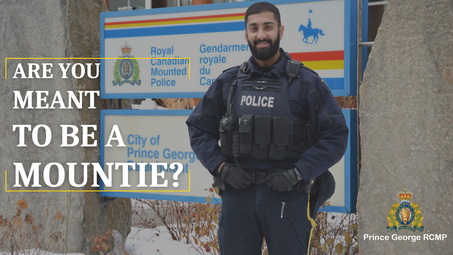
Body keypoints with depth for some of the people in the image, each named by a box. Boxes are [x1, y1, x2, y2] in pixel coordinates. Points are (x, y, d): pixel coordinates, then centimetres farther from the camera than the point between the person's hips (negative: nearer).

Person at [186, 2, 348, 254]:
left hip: (287, 196, -3)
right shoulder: (228, 82, 8)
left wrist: (297, 173, -12)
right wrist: (221, 167, -3)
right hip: (238, 194, 3)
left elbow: (336, 135, -4)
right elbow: (199, 129, 13)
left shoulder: (306, 82, -1)